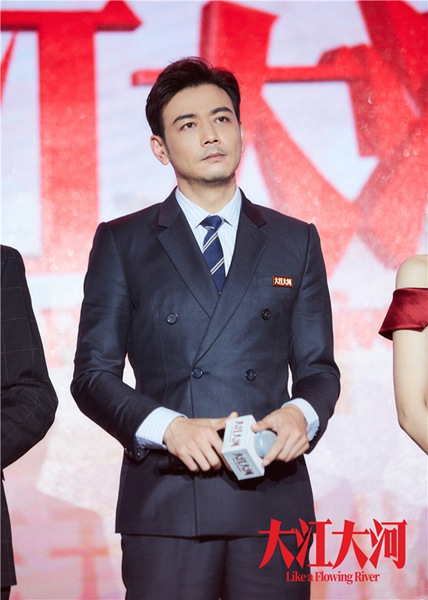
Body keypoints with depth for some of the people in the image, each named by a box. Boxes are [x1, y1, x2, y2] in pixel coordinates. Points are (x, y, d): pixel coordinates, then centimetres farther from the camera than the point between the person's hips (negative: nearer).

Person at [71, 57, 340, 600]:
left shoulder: (296, 242, 14)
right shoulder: (121, 243, 9)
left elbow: (318, 366, 13)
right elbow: (93, 373, 4)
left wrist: (303, 413, -10)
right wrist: (166, 427, -13)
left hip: (274, 499, 1)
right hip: (164, 505, -1)